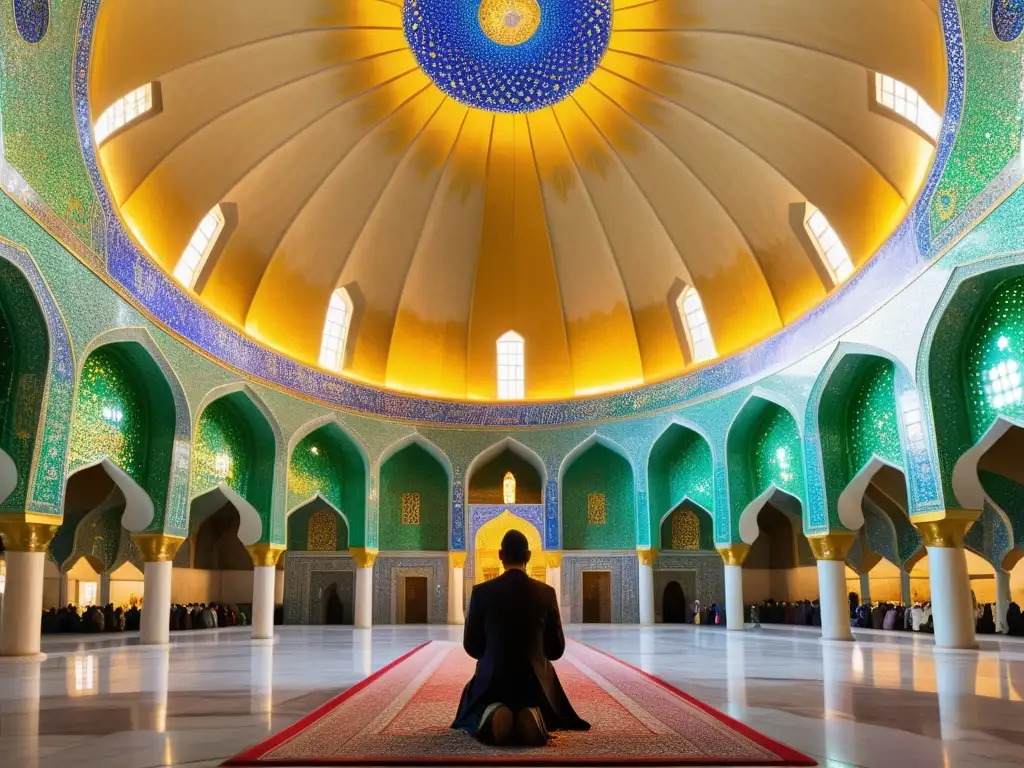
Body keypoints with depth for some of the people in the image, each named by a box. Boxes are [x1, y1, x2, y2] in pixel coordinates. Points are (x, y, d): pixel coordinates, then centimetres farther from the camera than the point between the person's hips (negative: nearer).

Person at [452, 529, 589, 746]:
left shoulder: (481, 592, -7)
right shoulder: (546, 593, -6)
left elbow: (471, 646, 1)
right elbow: (557, 649, 1)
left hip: (492, 678, 0)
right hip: (536, 679, 1)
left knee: (474, 718, 29)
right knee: (547, 722, 31)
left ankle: (492, 715, -10)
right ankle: (533, 716, -9)